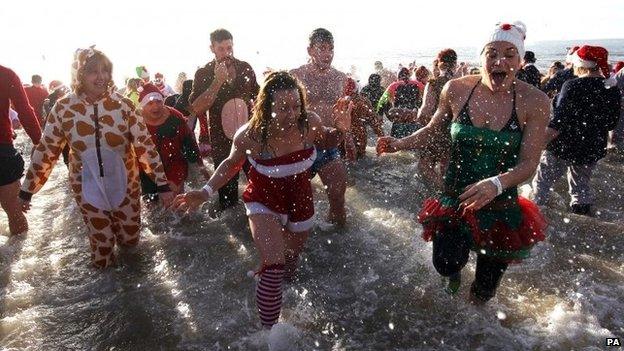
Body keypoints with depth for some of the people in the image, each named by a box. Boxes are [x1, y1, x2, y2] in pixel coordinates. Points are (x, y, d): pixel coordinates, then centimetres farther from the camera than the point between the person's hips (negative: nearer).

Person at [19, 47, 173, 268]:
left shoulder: (123, 105, -12)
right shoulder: (63, 109, -10)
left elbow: (145, 145, -11)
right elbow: (45, 151, -1)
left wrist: (162, 184, -14)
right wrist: (26, 190, 4)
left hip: (125, 185, 0)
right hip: (87, 189, 0)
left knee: (130, 240, 16)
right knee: (101, 244, 11)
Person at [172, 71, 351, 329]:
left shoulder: (309, 122, -25)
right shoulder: (250, 136, -29)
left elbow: (328, 141, -1)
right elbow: (232, 163, -7)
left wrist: (341, 130, -24)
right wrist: (206, 192, -19)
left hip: (300, 199, 4)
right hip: (264, 201, -3)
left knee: (293, 258, 25)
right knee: (274, 265, -23)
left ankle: (287, 294, 59)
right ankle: (270, 330, -1)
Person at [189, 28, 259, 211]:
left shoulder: (245, 68, 3)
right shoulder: (203, 74, -3)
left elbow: (258, 96, 18)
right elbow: (196, 109, -15)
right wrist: (217, 81, -21)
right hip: (222, 142, -2)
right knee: (227, 191, 8)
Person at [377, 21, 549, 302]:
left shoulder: (534, 102, -14)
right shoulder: (457, 90, -9)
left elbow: (528, 163, -15)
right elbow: (434, 129, 6)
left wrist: (496, 184, -35)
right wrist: (400, 144, -10)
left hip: (501, 204, 0)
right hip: (455, 199, 1)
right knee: (445, 265, -14)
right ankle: (455, 272, 28)